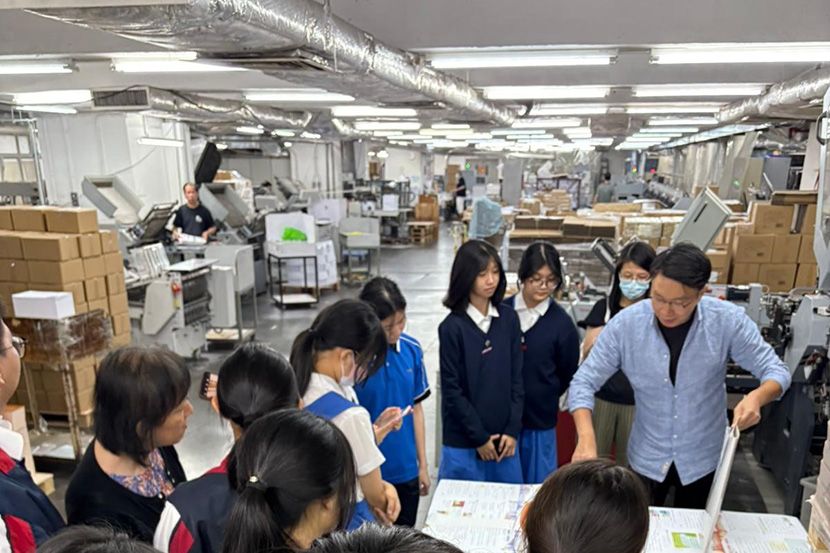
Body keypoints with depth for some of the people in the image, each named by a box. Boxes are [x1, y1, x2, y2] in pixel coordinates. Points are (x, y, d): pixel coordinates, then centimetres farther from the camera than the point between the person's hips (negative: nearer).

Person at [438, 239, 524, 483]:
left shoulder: (509, 319, 1)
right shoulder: (452, 327, -12)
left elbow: (517, 377, 3)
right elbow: (452, 390, -9)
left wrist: (512, 430, -2)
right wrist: (479, 437, -7)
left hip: (504, 439, 4)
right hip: (464, 444, -4)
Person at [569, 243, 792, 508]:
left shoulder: (728, 320, -19)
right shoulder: (625, 323, -20)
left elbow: (776, 370, -9)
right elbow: (583, 382, -16)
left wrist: (757, 397, -33)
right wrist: (586, 438, -32)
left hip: (703, 459, 1)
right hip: (647, 458, 0)